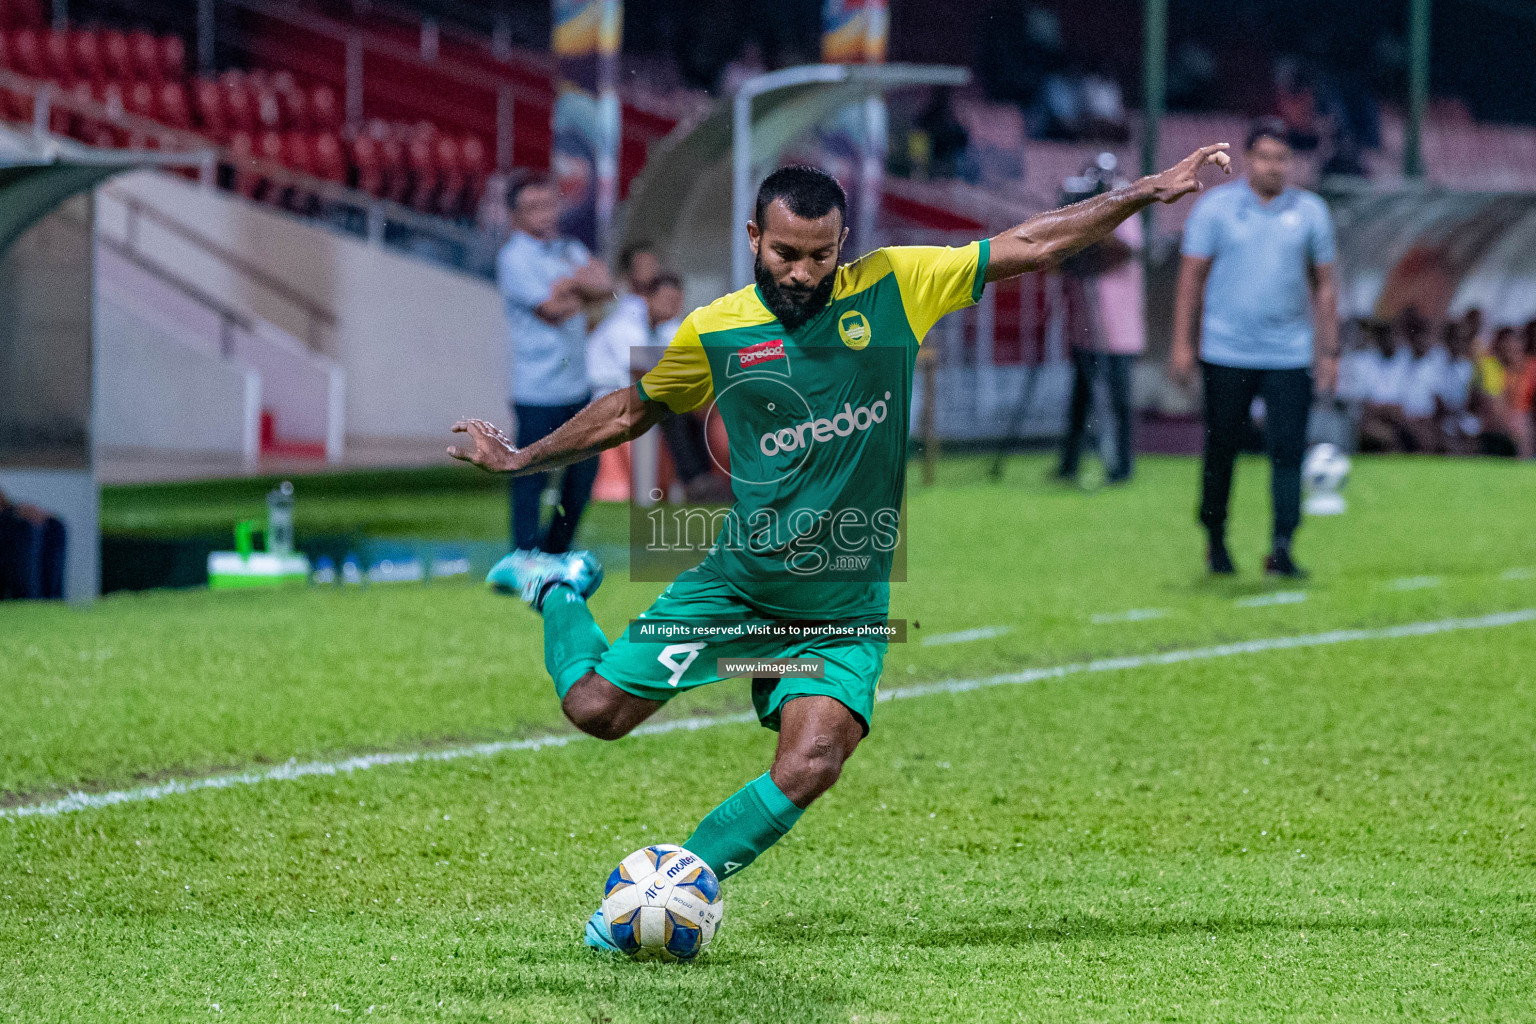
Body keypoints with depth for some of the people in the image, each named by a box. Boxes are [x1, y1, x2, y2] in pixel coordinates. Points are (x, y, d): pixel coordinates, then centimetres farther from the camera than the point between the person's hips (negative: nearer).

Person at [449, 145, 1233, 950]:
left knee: (811, 764, -20)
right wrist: (522, 460, 19)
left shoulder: (894, 287, -4)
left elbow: (1032, 246, -1)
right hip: (737, 580, 0)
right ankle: (557, 589, 33)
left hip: (844, 606, 0)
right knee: (596, 710, 0)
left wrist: (1148, 191, -5)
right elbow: (634, 408, 15)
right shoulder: (715, 332, -3)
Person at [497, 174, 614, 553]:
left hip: (577, 384, 8)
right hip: (539, 390, -8)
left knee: (584, 471, 16)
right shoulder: (514, 258, -10)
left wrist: (570, 283, -17)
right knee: (531, 479, -4)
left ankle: (557, 551, 31)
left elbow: (606, 287, 0)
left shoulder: (570, 250, 13)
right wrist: (582, 287, -2)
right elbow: (552, 310, -18)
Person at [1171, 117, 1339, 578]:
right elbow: (1192, 277, 3)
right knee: (1221, 450, 5)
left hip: (1290, 355, 1)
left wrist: (1330, 352, 7)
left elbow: (1324, 285, 11)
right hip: (1227, 353, -1)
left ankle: (1281, 549, -9)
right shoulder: (1215, 207, 1)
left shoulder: (1310, 212, 6)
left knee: (1288, 450, -9)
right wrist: (1183, 343, -2)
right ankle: (1215, 541, 21)